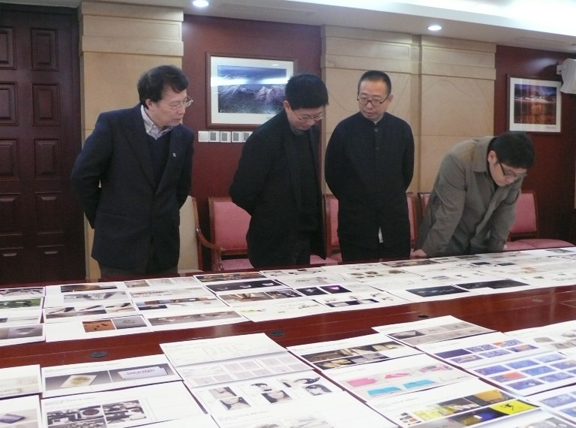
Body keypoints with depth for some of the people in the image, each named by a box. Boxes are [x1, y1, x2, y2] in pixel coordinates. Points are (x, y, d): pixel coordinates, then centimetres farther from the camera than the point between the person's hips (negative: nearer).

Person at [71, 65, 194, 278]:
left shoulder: (184, 136, 2)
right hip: (120, 245, -3)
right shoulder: (112, 124, -11)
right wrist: (105, 220, 3)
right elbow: (82, 175, -5)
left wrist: (165, 220, 13)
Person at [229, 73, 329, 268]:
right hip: (275, 242, -7)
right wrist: (268, 217, 0)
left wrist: (308, 219, 7)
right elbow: (242, 193, -14)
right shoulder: (264, 139, -18)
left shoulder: (312, 133, 3)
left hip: (305, 237, 7)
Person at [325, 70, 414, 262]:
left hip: (395, 225, 3)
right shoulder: (344, 129, -7)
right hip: (356, 226, -2)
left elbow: (407, 172, 14)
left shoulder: (402, 129, 2)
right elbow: (332, 175, 1)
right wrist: (354, 202, 9)